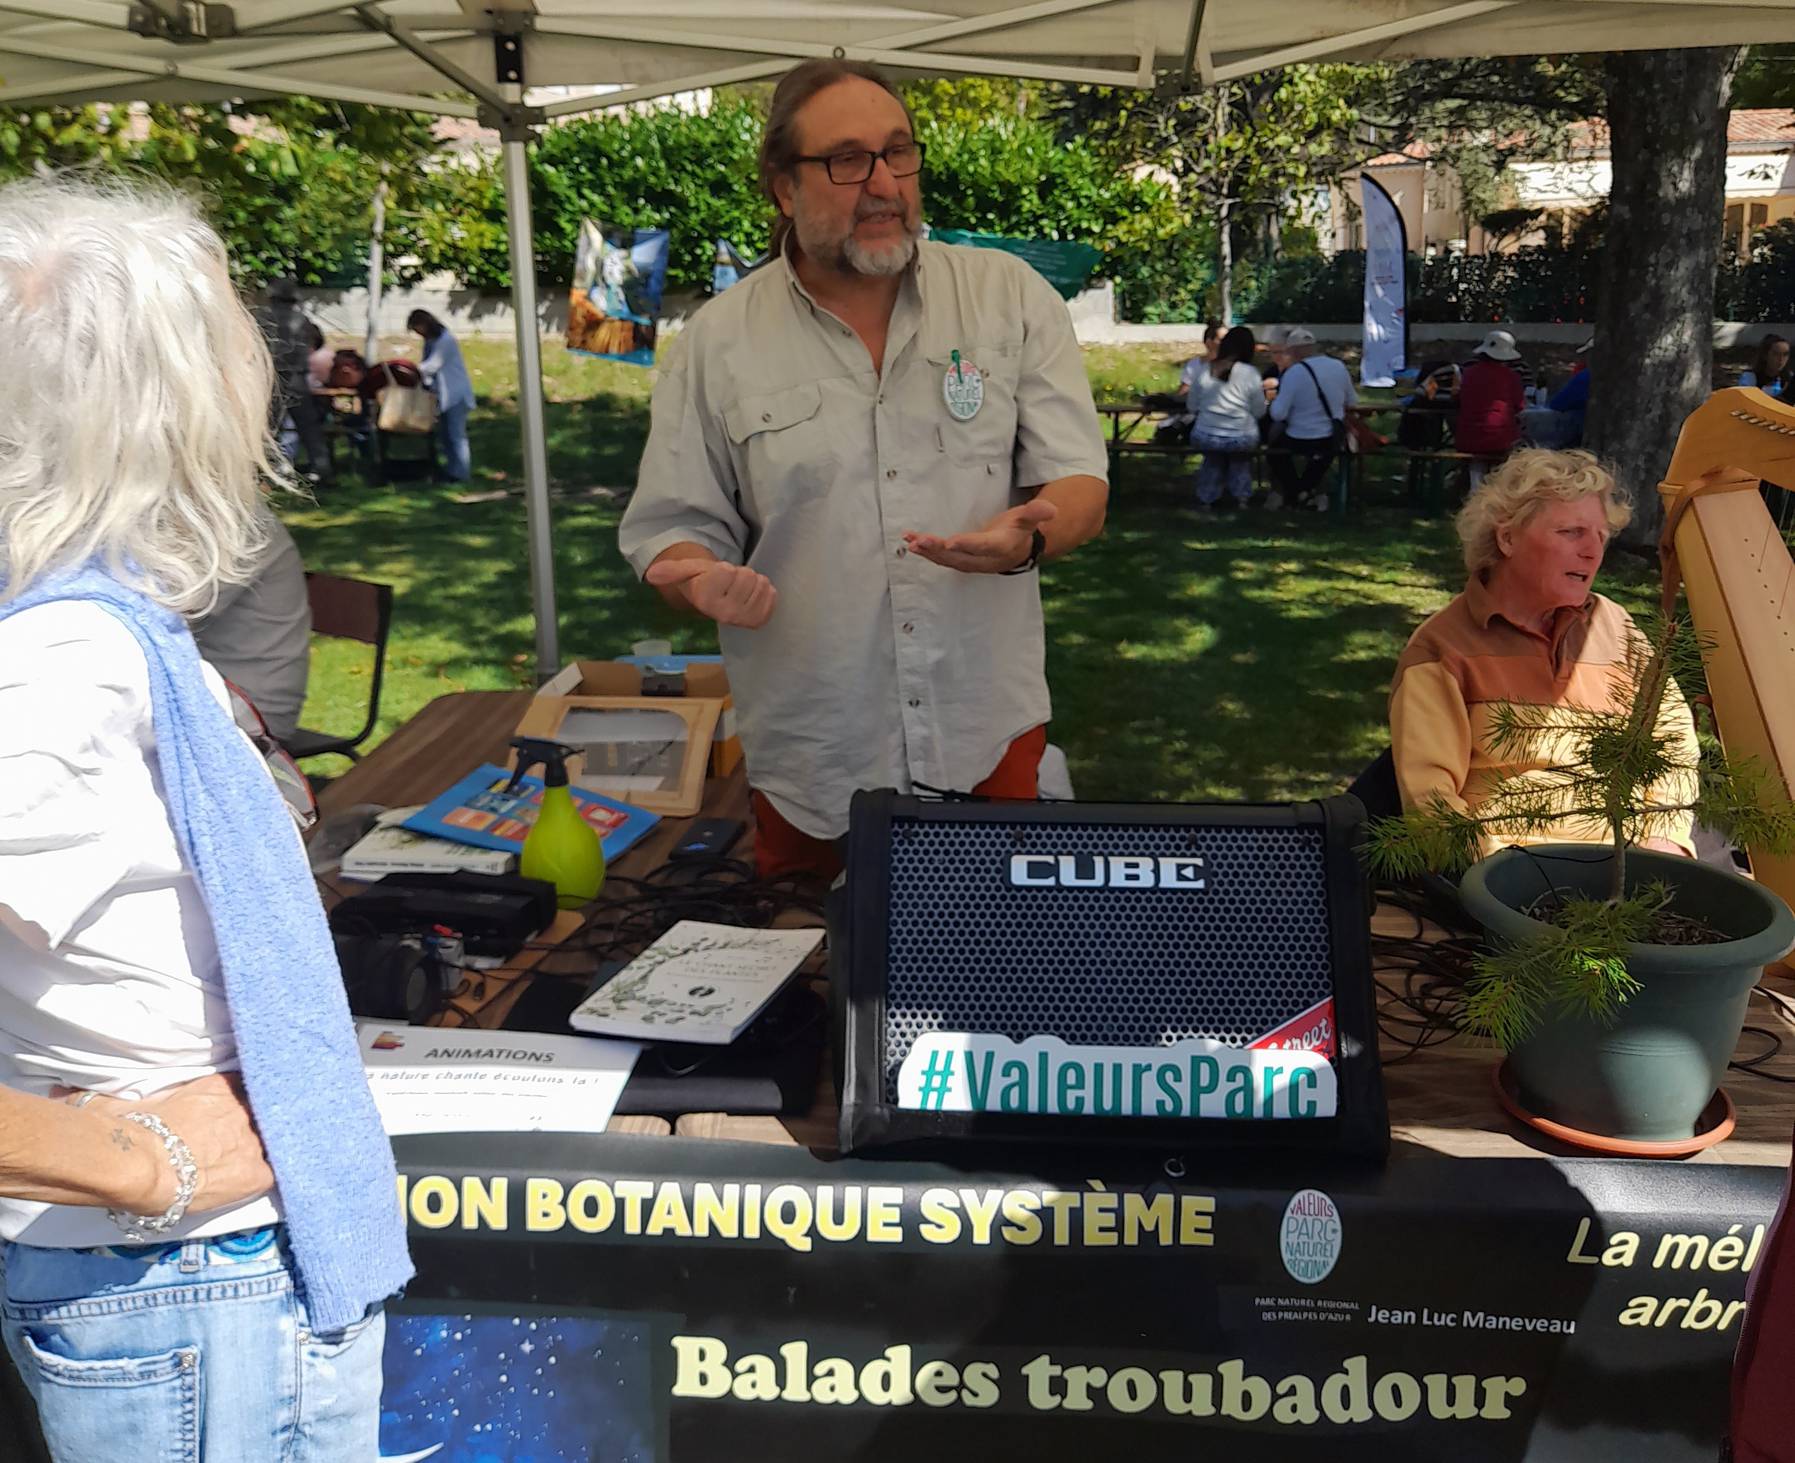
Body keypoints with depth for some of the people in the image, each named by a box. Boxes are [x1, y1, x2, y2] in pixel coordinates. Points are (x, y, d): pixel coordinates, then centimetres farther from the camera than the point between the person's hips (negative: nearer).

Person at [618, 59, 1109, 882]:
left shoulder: (1011, 296, 0)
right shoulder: (716, 343, -1)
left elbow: (1079, 489, -1)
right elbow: (670, 533, 2)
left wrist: (1029, 537, -23)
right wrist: (704, 582, -21)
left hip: (989, 743, 1)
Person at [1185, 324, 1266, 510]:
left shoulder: (1203, 371, -4)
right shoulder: (1250, 373, -12)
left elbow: (1192, 407, 6)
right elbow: (1259, 412, -5)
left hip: (1204, 438, 2)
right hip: (1241, 441, -2)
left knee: (1213, 460, 35)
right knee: (1240, 460, 33)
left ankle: (1207, 497, 37)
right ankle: (1241, 496, 33)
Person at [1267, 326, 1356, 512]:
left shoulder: (1293, 373, -19)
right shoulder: (1338, 366, -2)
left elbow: (1278, 414, -20)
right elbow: (1351, 401, 11)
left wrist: (1275, 399, 1)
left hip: (1301, 441, -5)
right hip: (1334, 441, 5)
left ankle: (1299, 494, 26)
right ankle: (1310, 488, 44)